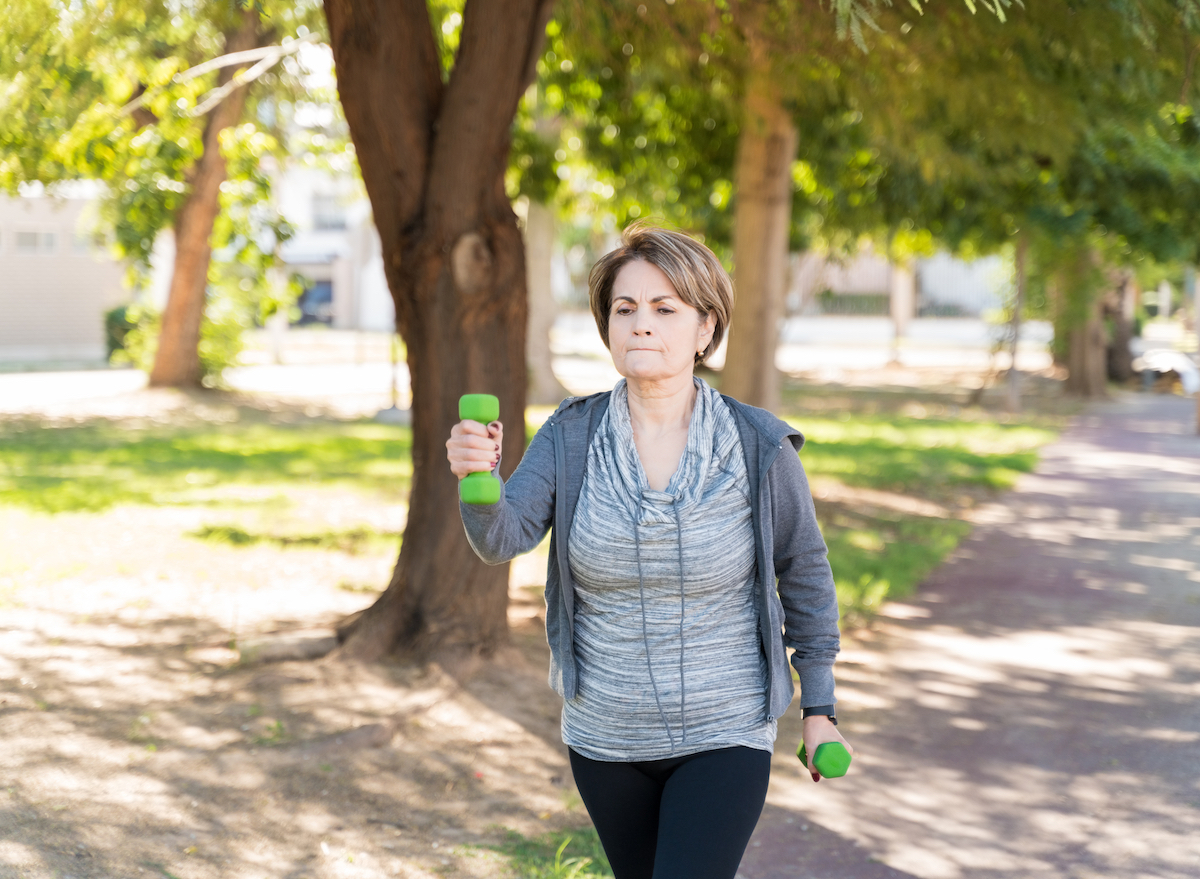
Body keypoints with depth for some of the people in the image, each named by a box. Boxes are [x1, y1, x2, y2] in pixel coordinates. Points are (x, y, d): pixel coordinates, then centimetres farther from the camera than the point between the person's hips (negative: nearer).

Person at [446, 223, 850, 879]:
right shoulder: (571, 437, -7)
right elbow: (503, 538, -21)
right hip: (605, 738, 3)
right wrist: (478, 473, -43)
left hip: (723, 736, -3)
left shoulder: (759, 449, -12)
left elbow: (804, 574, 0)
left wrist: (819, 708, 5)